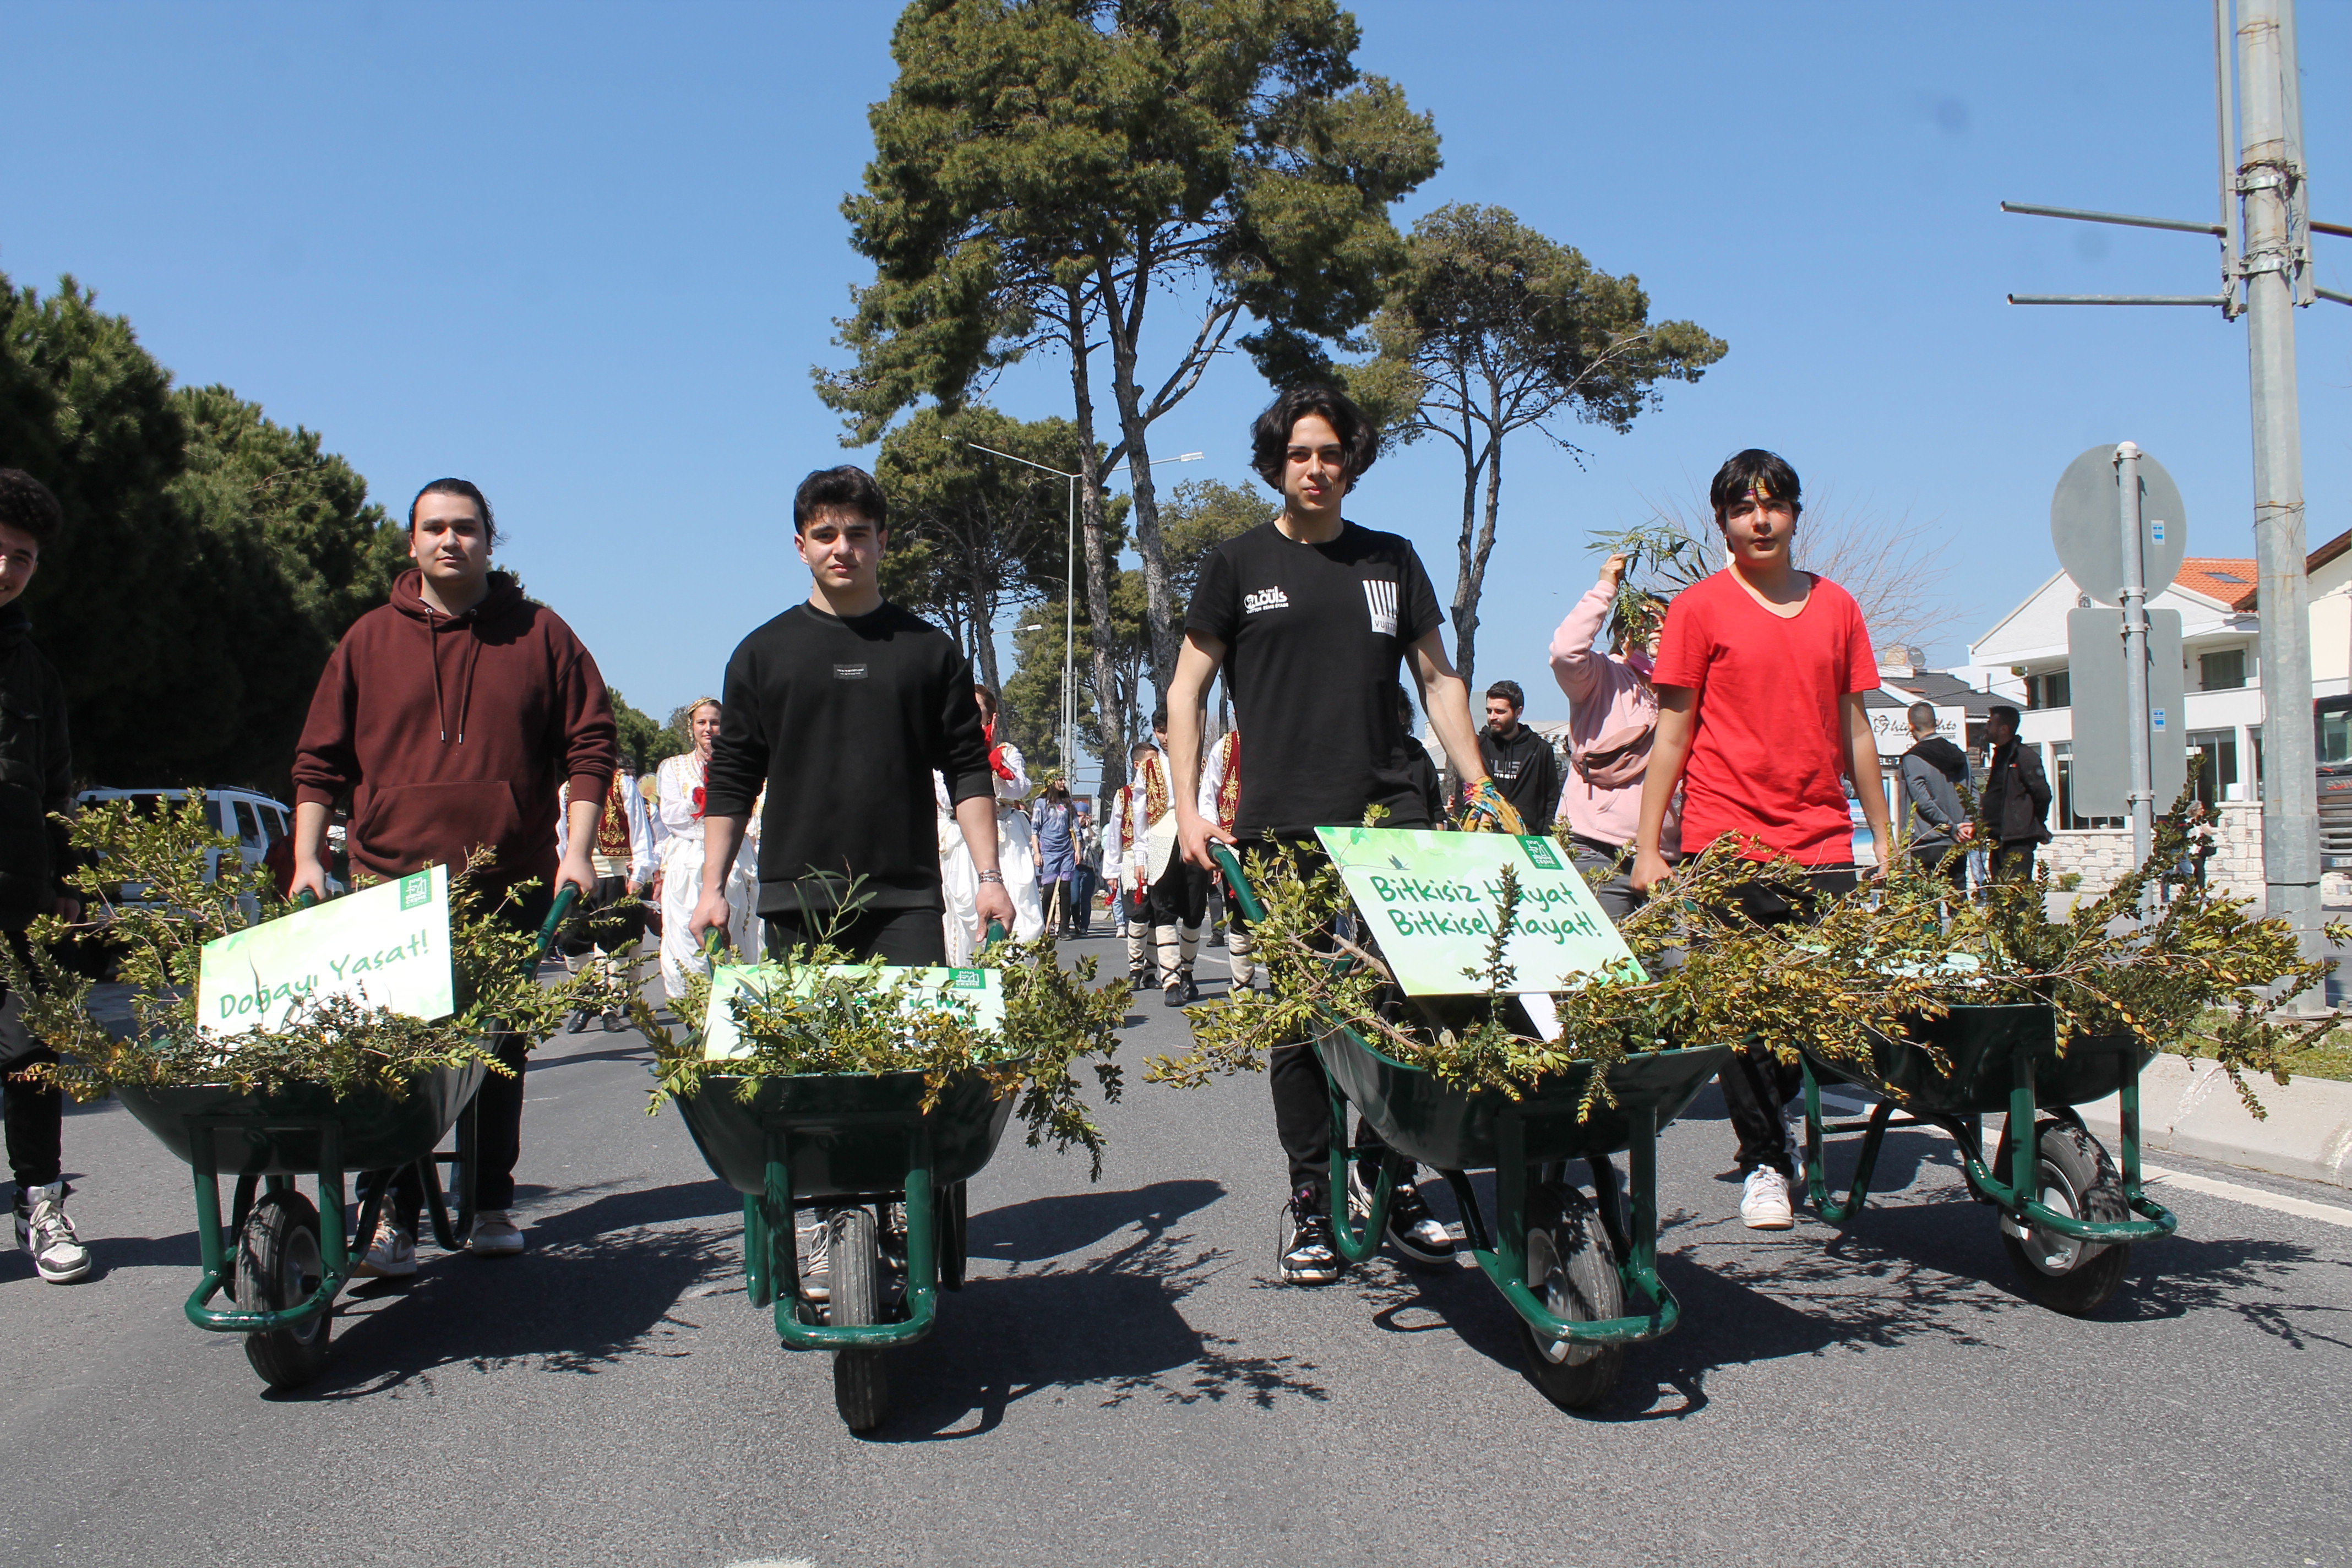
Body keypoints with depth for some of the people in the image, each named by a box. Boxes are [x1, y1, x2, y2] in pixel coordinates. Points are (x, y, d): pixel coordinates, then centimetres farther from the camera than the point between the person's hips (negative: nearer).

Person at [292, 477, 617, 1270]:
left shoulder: (540, 634, 6)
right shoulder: (370, 639, 9)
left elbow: (589, 746, 5)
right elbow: (320, 760, 11)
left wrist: (578, 851, -4)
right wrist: (308, 859, 1)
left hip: (512, 888, 0)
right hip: (392, 886, 0)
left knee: (500, 1052, 7)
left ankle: (491, 1201, 19)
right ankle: (392, 1213, 3)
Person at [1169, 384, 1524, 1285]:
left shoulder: (1391, 561, 15)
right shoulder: (1239, 565, 8)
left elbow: (1438, 679, 17)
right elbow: (1186, 691, 8)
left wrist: (1480, 789, 8)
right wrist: (1188, 809, -3)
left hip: (1392, 816, 2)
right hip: (1281, 829, -2)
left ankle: (1387, 1172, 14)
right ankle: (1309, 1198, 11)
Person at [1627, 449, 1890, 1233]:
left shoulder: (1836, 607, 12)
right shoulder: (1699, 608, 2)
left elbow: (1854, 731, 16)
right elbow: (1672, 735, 2)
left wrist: (1884, 842, 13)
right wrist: (1647, 849, -3)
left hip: (1823, 843, 3)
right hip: (1726, 841, -3)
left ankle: (1772, 1116, 29)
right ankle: (1764, 1164, 14)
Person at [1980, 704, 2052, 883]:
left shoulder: (2023, 756, -12)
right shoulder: (2000, 756, 18)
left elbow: (2043, 794, -15)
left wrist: (2036, 826, -3)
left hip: (2018, 842, -10)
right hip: (1999, 843, 10)